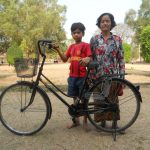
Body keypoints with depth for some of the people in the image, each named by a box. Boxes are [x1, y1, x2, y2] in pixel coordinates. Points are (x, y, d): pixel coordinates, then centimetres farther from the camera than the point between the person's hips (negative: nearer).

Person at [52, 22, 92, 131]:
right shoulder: (71, 47, 12)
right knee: (76, 98, 13)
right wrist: (58, 50, -4)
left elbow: (90, 58, -13)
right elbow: (65, 59, 9)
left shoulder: (86, 45, -4)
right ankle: (76, 120, 25)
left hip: (82, 76, -5)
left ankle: (85, 122, 18)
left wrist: (87, 59, -36)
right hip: (72, 76, 5)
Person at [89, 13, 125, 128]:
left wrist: (122, 77, -1)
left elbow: (121, 59, 3)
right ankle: (102, 121, 23)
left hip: (113, 76, 0)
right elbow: (90, 58, 4)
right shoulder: (94, 39, 3)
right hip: (98, 76, 0)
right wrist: (89, 75, 0)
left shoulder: (117, 39, 3)